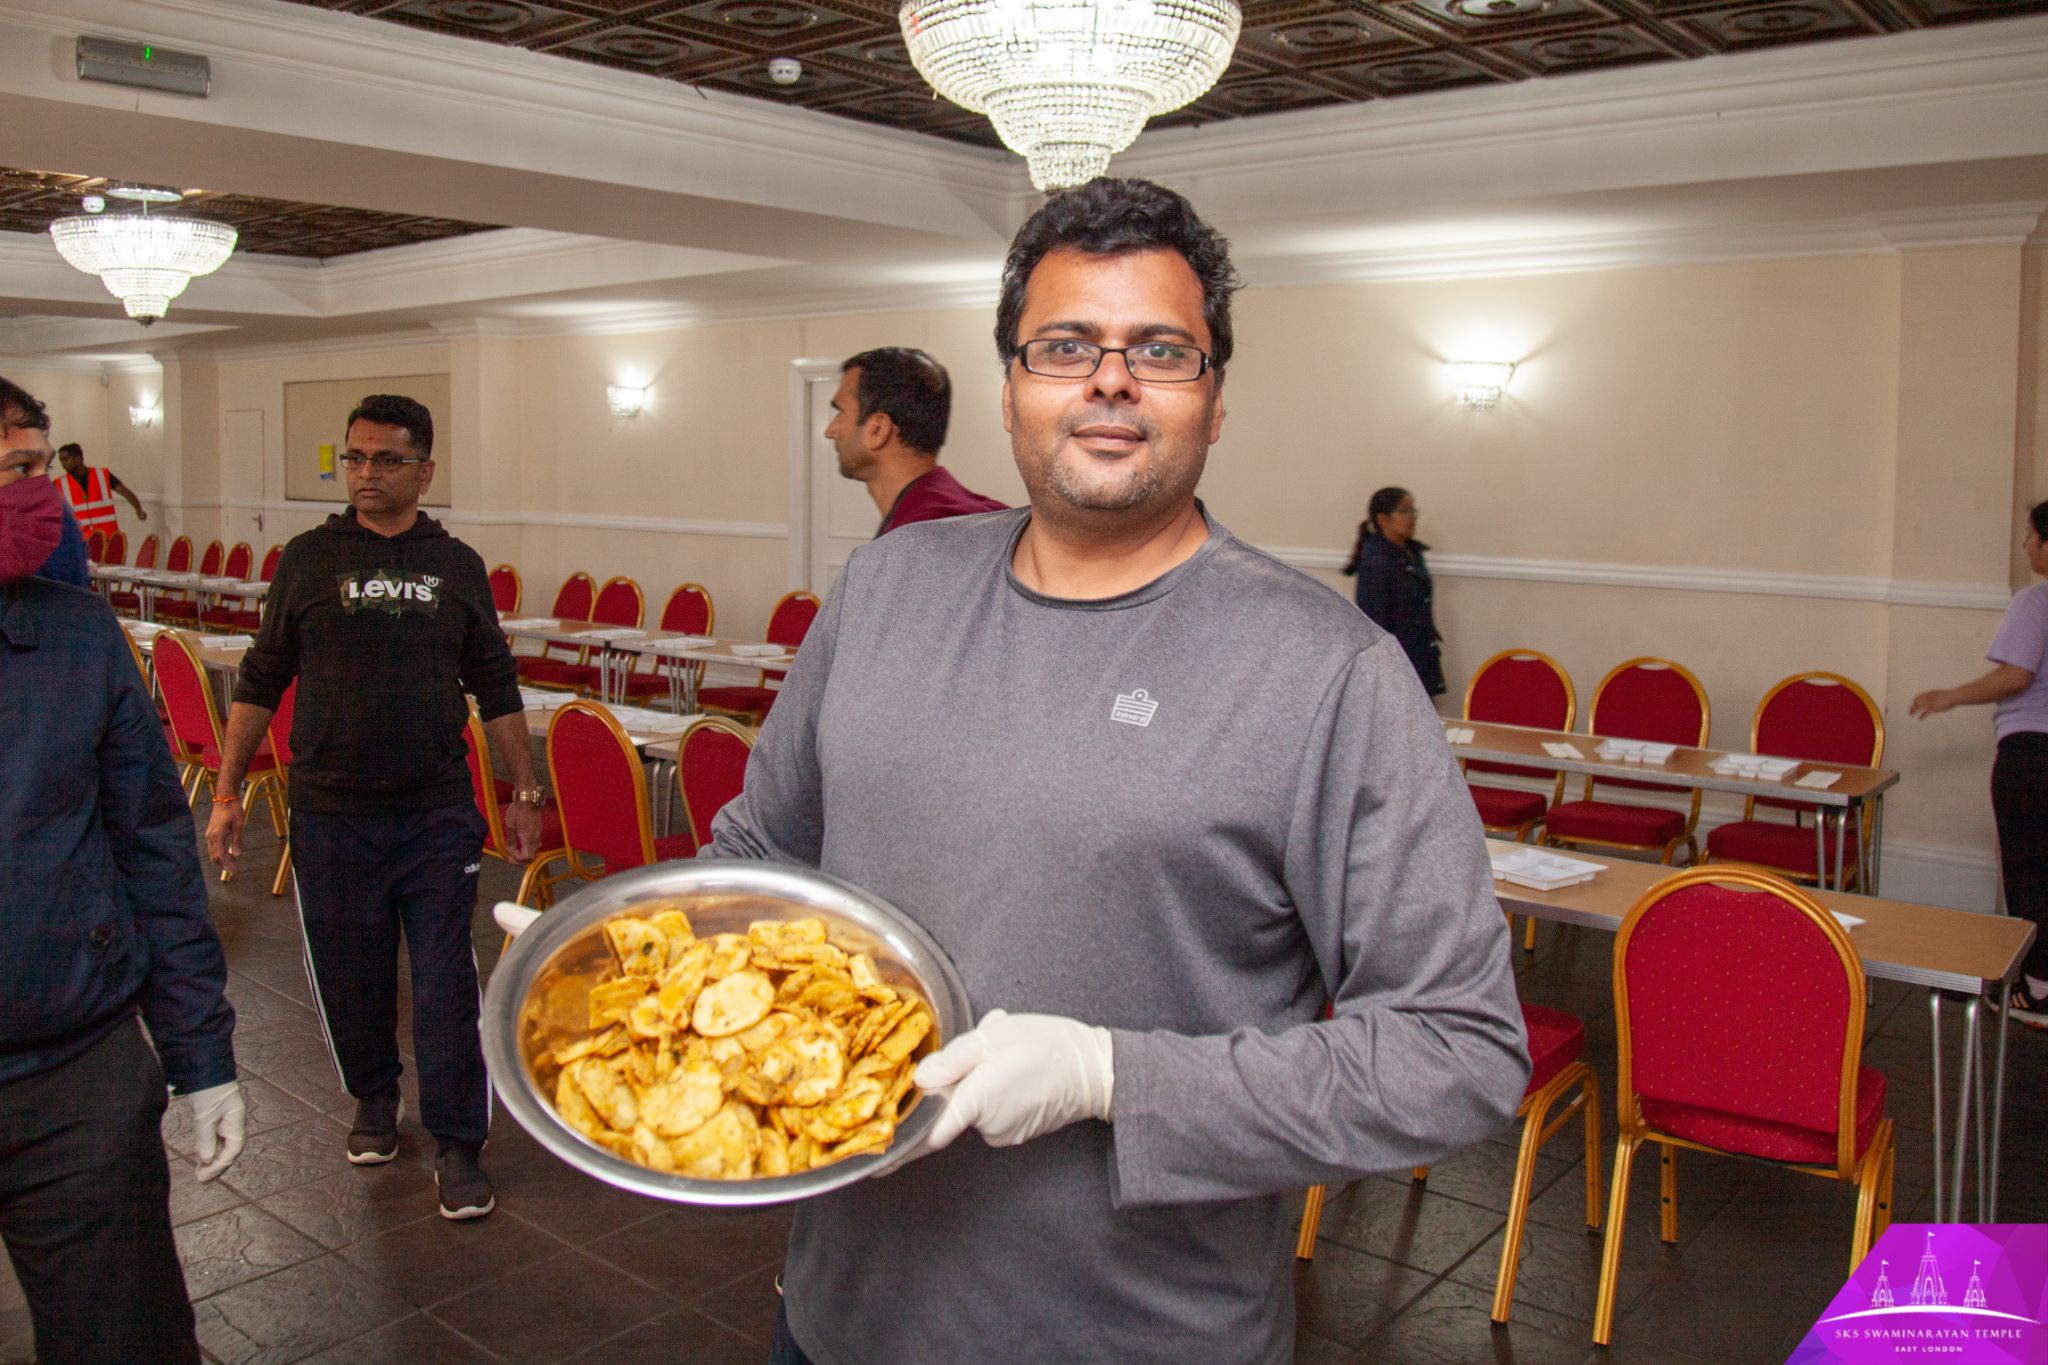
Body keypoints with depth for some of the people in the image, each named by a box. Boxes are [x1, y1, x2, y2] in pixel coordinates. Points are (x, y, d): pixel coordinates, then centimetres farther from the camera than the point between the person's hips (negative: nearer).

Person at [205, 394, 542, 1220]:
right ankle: (375, 1097, 37)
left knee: (446, 982, -1)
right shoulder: (308, 559, 2)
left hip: (438, 815, 0)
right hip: (331, 815, 1)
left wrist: (524, 792, 8)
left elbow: (496, 692, 10)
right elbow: (260, 682, 6)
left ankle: (457, 1145, 10)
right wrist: (227, 794, 3)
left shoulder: (456, 566, 4)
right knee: (349, 973, 12)